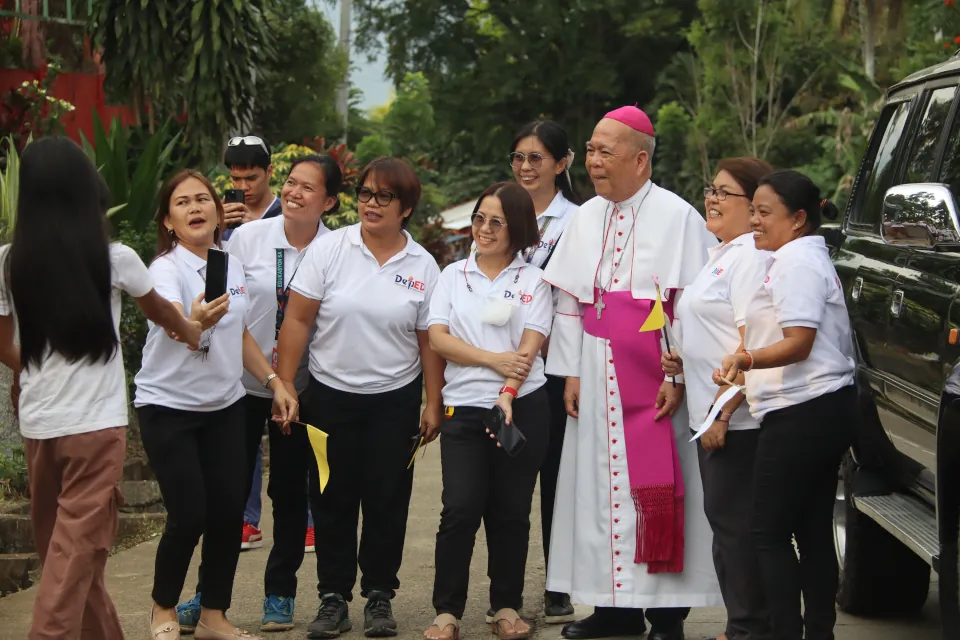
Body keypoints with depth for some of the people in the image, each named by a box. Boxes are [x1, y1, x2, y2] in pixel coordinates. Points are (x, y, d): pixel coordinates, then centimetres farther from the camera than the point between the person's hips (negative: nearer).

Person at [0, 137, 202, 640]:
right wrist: (190, 330, 37)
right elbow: (159, 311, 15)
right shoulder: (113, 258, -6)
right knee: (77, 550, -2)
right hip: (95, 424, -4)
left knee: (61, 548, 15)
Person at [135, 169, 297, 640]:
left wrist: (274, 381, 8)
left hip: (224, 406, 5)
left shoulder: (233, 265, 4)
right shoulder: (167, 268, -16)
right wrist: (197, 320, -59)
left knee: (228, 512, 1)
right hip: (169, 407, -5)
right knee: (188, 517, -8)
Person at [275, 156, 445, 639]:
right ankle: (333, 597, 16)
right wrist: (284, 385, -8)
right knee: (333, 500, 6)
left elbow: (430, 342, 3)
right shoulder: (330, 248, -5)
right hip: (330, 396, 0)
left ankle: (379, 595, 18)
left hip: (395, 400, 1)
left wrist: (434, 404, 2)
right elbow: (297, 320, -5)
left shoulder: (422, 266, 0)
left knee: (387, 500, 6)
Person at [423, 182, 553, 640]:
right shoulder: (453, 275, 11)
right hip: (464, 407, 0)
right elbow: (438, 338, 0)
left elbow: (529, 348, -4)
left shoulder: (533, 281, 6)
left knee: (511, 512, 5)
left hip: (522, 407, 0)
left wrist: (507, 395, -19)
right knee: (461, 510, -7)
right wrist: (493, 359, -11)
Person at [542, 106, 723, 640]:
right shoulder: (586, 218, 11)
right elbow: (568, 301, 12)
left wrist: (677, 375, -15)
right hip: (598, 371, 6)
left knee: (659, 485, -3)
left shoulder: (676, 216, -7)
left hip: (654, 375, -6)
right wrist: (572, 371, 5)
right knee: (600, 483, 7)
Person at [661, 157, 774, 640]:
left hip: (736, 419, -10)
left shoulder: (751, 256, -14)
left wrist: (723, 411, -22)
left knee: (735, 522, -5)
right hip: (711, 415, 10)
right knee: (724, 521, 14)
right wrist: (682, 360, 12)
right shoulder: (721, 254, 18)